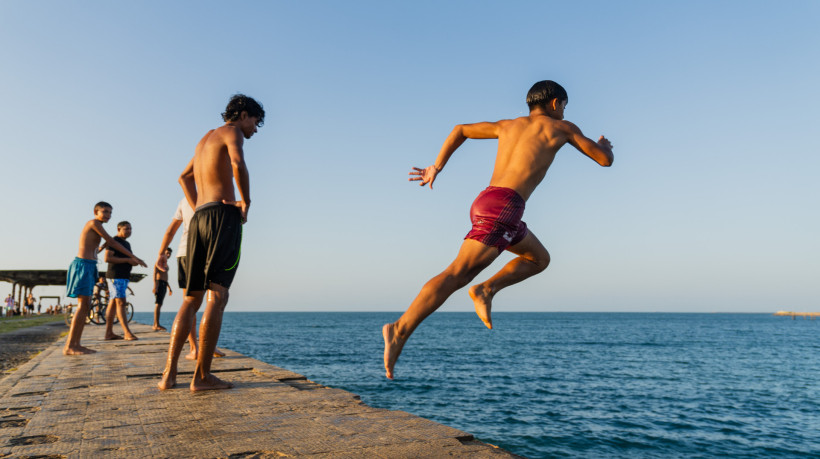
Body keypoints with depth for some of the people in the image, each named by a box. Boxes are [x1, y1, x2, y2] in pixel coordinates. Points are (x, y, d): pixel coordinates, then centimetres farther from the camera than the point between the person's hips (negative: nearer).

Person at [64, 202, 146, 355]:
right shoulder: (94, 223, -7)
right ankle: (69, 346, -15)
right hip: (83, 264, -10)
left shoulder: (95, 227, 21)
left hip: (89, 267, 10)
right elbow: (112, 243, -9)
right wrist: (133, 256, -8)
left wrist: (127, 259, 24)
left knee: (86, 305, 7)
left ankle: (76, 344, 8)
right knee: (83, 305, -14)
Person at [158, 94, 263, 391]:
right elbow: (238, 163, -20)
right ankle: (202, 376, -10)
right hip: (224, 214, -8)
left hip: (198, 219, 8)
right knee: (217, 296, -9)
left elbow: (184, 178, 39)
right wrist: (245, 203, -8)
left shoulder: (206, 138, 28)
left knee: (192, 298, 8)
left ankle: (169, 374, 3)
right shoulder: (232, 132, 2)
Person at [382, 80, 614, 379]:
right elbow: (605, 160, 18)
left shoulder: (509, 125, 29)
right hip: (504, 206, -8)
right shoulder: (561, 127, 14)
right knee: (456, 274, -15)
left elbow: (460, 130, 30)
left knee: (540, 259, 22)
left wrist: (436, 168, 30)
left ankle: (486, 290, 3)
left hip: (484, 203, 8)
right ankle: (400, 330, -22)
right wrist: (604, 146, 42)